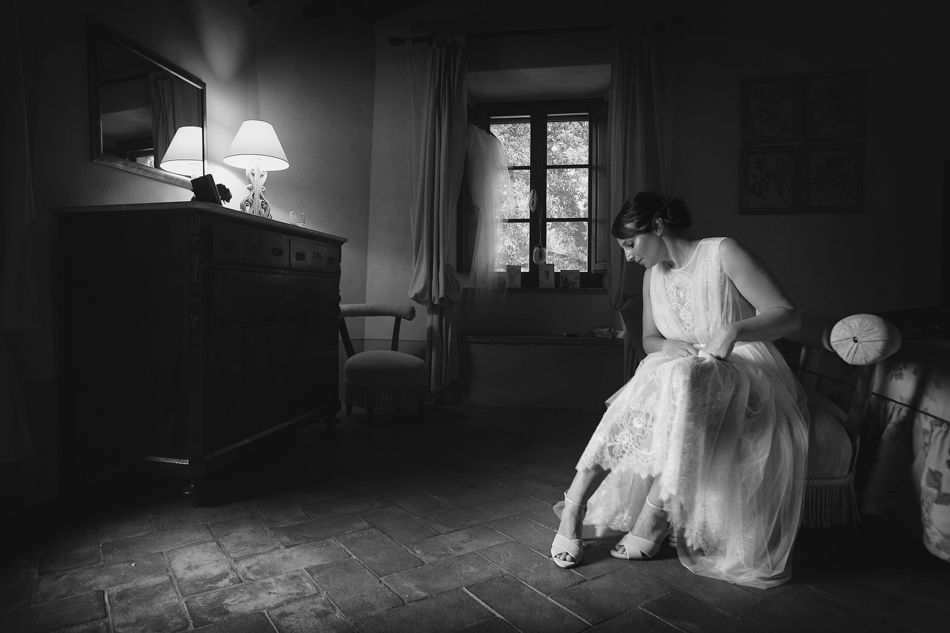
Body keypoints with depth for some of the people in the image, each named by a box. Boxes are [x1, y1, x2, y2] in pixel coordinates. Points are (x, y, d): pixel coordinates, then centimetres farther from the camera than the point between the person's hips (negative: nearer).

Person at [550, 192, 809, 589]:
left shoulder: (722, 253, -8)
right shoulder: (653, 275, 11)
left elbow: (789, 316, -10)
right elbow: (649, 339, 15)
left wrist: (736, 330, -30)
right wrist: (668, 347, -9)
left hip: (747, 378, -5)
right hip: (687, 377, 5)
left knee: (682, 377, -37)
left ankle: (653, 518, -27)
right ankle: (574, 507, -26)